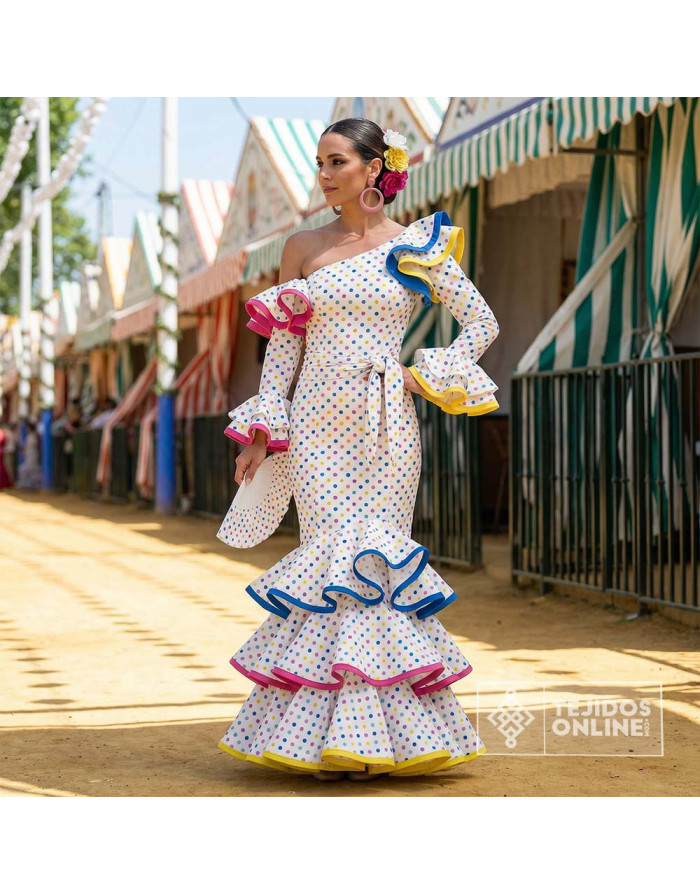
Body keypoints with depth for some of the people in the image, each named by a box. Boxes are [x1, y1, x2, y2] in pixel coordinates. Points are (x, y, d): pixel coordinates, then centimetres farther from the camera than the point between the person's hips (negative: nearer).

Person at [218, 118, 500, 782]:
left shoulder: (420, 246, 5)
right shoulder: (302, 248, 9)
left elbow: (481, 323, 9)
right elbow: (282, 347, 9)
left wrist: (424, 378, -1)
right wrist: (261, 429, 2)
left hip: (385, 423, -1)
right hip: (318, 422, 1)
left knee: (378, 550, -3)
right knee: (329, 552, -5)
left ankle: (373, 733, 4)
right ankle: (329, 734, 0)